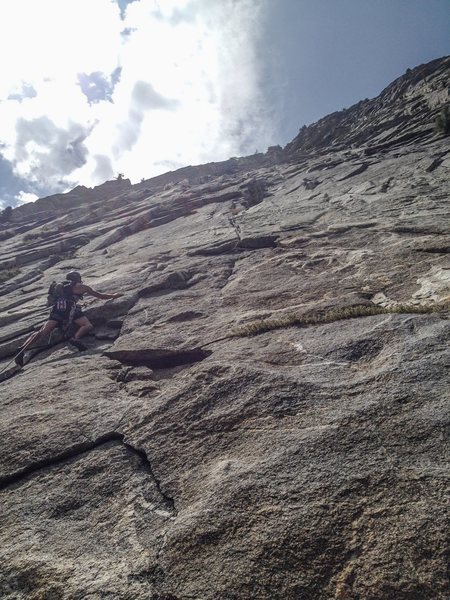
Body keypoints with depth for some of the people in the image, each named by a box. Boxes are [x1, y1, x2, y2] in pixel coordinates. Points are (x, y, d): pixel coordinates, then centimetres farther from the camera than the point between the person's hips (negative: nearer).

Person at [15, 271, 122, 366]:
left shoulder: (63, 286, 35)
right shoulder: (81, 286, 22)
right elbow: (101, 296, 25)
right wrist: (114, 296, 41)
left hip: (57, 308, 5)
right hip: (69, 308, -5)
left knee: (42, 332, 0)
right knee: (88, 326, -9)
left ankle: (22, 350, -13)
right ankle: (75, 338, -36)